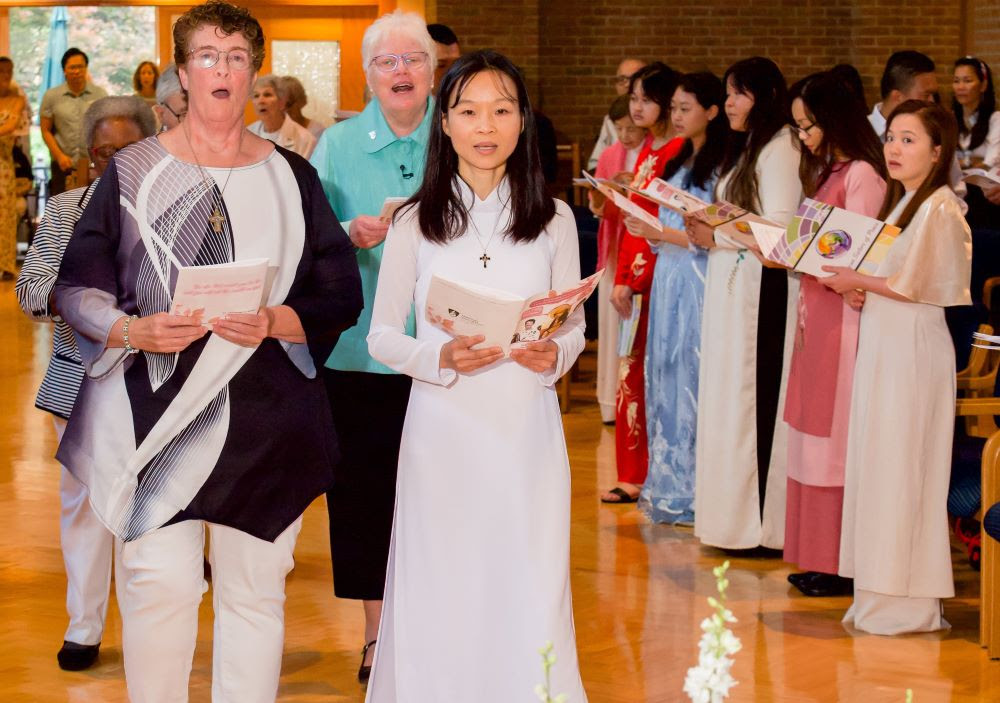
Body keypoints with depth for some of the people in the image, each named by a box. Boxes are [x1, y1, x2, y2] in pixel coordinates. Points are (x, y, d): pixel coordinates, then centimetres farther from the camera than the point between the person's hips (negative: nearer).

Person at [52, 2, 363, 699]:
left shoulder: (291, 177, 9)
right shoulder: (133, 171, 6)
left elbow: (341, 295, 6)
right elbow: (77, 287, 5)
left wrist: (274, 322, -13)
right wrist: (133, 332, -14)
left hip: (264, 417, 2)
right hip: (156, 407, -1)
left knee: (255, 590, 4)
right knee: (159, 582, -10)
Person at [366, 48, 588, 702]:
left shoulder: (553, 220, 6)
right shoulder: (415, 223, 2)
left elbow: (575, 328, 12)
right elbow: (383, 335, 5)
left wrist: (554, 356, -10)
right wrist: (441, 358, -14)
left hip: (526, 430, 1)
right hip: (443, 432, -1)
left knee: (528, 598, 0)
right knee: (442, 595, 2)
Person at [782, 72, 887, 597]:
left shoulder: (861, 175, -13)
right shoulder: (828, 172, 16)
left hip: (843, 316, -9)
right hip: (816, 314, 9)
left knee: (835, 439, -5)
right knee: (815, 434, 10)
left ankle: (840, 565, 1)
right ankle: (817, 557, 16)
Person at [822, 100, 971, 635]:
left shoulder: (939, 209, -13)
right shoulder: (900, 203, 16)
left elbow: (920, 287, -17)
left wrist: (858, 281, -10)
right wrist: (857, 284, 1)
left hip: (913, 349, -9)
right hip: (881, 345, 9)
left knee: (902, 470, -5)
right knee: (877, 466, 9)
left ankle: (909, 603, 2)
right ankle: (884, 593, 14)